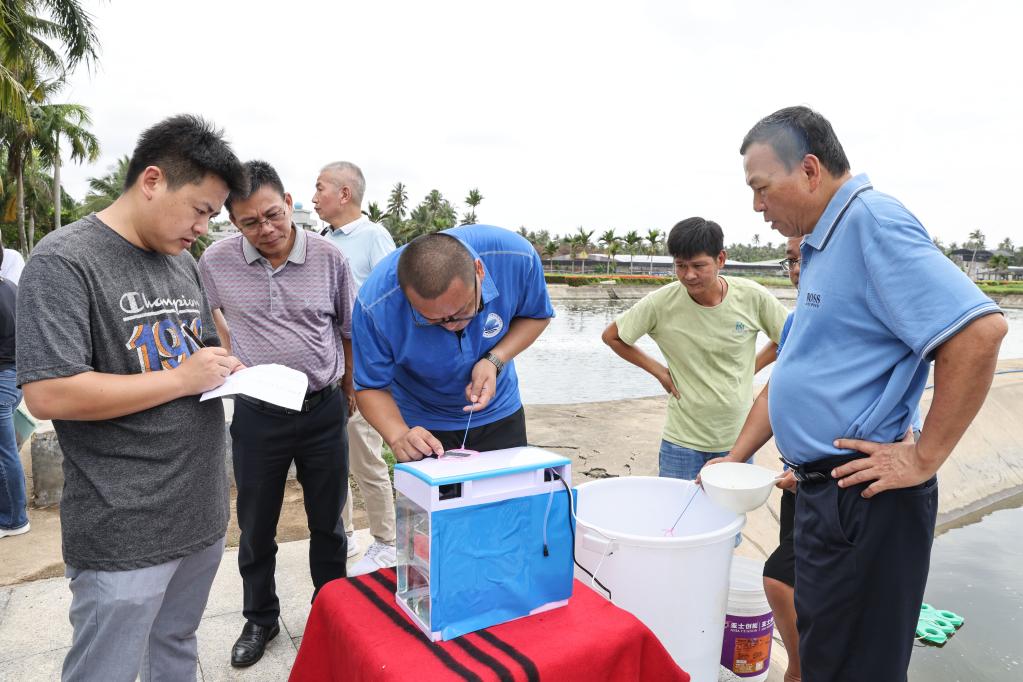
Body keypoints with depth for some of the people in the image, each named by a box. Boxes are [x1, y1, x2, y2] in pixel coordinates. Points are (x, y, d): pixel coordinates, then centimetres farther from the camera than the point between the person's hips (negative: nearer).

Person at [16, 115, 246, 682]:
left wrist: (227, 369, -1)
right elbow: (47, 395, -22)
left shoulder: (182, 260, 9)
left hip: (201, 513, 7)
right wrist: (182, 379, -20)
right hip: (125, 536, -7)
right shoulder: (64, 260, -15)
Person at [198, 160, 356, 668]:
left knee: (328, 522, 14)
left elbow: (350, 330, 6)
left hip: (323, 410, 0)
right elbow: (208, 318, 15)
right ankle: (260, 619, 36)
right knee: (255, 527, 14)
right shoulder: (215, 262, -5)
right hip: (256, 413, 1)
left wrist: (348, 388, 13)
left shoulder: (328, 258, -6)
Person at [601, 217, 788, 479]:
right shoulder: (661, 303, -14)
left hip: (738, 440, 1)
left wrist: (754, 366, -2)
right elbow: (611, 337, 1)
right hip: (683, 441, -1)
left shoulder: (752, 297, -12)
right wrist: (657, 370, -5)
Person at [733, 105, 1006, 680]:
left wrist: (925, 459, -20)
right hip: (827, 491, 9)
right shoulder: (823, 242, 14)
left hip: (864, 500, -9)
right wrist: (734, 459, 16)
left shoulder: (872, 222, -16)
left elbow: (979, 330, -26)